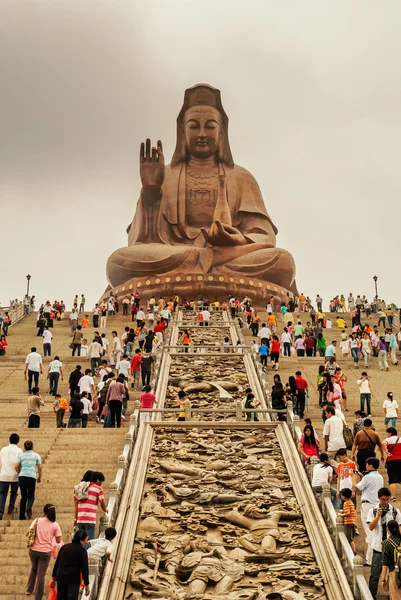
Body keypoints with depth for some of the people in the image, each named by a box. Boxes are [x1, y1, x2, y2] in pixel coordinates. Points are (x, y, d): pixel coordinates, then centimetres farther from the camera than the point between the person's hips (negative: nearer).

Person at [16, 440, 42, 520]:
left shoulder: (21, 455, 10)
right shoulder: (36, 455, 8)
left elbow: (16, 466, 4)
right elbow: (39, 467, 4)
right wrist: (40, 477, 17)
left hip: (22, 477, 1)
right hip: (32, 477, -1)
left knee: (23, 496, 11)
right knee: (31, 495, 12)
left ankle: (22, 516, 7)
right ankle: (29, 508, -19)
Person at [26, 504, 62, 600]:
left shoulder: (37, 520, -4)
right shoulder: (55, 525, -6)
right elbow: (58, 541, -5)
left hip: (34, 550, 2)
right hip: (46, 552, -2)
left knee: (34, 568, 28)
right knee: (41, 574, 4)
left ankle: (29, 590, 29)